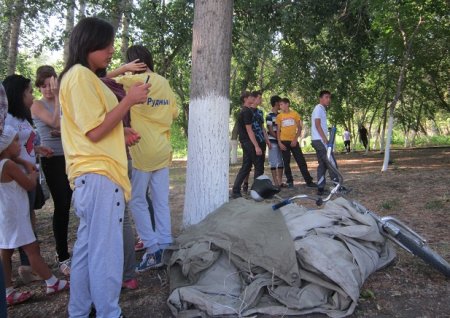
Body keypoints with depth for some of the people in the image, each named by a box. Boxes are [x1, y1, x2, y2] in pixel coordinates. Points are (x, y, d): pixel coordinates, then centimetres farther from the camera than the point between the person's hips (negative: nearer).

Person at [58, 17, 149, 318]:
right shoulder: (80, 75, -11)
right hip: (99, 174, -11)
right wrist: (129, 100, -14)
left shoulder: (87, 77, 21)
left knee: (88, 246, 15)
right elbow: (94, 131, -17)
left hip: (93, 173, 11)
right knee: (106, 251, -4)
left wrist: (121, 133, 13)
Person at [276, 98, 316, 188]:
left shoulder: (295, 114, 3)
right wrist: (279, 142, -7)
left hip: (293, 141, 0)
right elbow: (278, 130, 4)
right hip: (284, 141, 0)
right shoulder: (279, 116, 4)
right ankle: (290, 181, 11)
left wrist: (295, 139, -9)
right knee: (286, 162, 3)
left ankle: (309, 181, 3)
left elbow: (299, 128, 3)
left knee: (301, 161, -1)